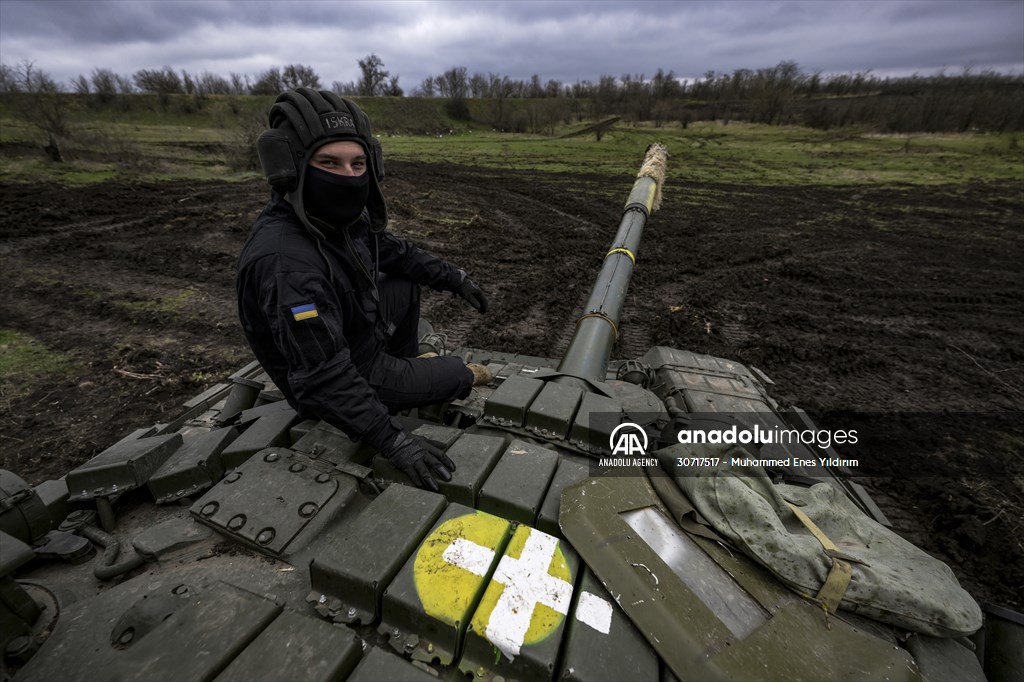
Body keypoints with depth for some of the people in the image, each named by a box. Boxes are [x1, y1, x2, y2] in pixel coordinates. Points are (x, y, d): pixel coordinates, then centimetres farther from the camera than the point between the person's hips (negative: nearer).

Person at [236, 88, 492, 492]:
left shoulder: (345, 215, -12)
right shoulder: (286, 262, -37)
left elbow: (394, 251, 7)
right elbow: (324, 380, -37)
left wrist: (454, 279, 6)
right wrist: (393, 441, -35)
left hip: (360, 334, 8)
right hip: (331, 389, -8)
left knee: (407, 285, 19)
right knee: (462, 376, 0)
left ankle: (404, 365, 29)